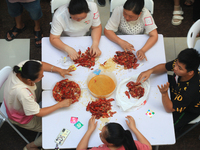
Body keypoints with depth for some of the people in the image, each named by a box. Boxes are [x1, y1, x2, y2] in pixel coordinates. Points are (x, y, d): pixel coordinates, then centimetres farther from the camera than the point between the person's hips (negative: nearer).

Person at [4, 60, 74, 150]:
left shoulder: (23, 66, -30)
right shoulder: (22, 92, -47)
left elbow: (41, 64, -8)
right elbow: (38, 113, -31)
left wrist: (59, 70, -20)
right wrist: (61, 104, -27)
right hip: (22, 118, -7)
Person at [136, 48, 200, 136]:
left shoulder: (191, 89, -45)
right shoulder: (180, 63, -30)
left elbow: (169, 109, -34)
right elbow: (164, 67, -8)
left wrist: (164, 93, -53)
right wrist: (150, 71, -28)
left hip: (187, 111, -6)